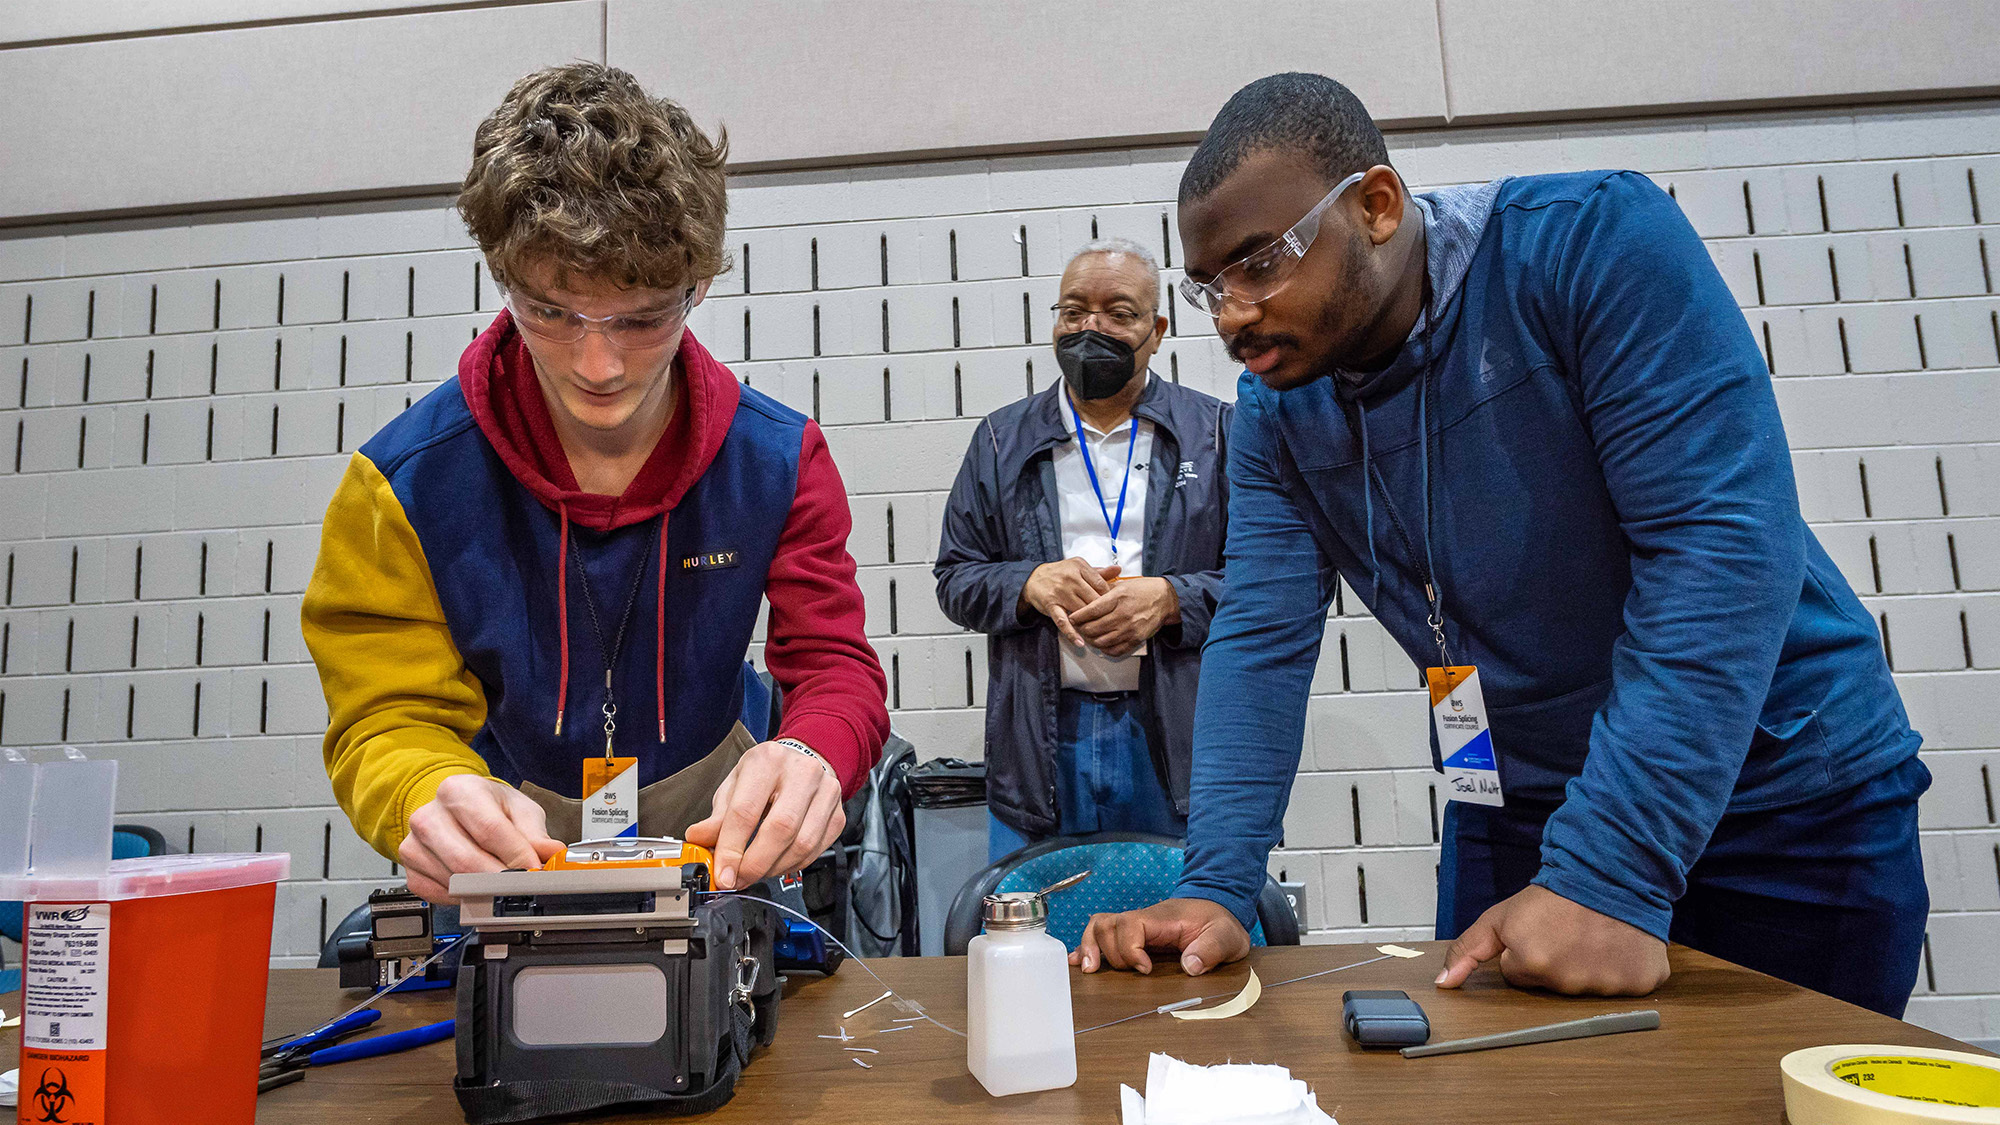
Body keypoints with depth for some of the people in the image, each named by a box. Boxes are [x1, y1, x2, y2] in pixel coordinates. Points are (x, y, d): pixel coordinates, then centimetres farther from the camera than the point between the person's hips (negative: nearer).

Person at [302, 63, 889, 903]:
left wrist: (808, 757, -36)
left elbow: (836, 668, -12)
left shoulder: (779, 461, -11)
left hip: (709, 818, 1)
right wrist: (436, 800, -35)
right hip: (515, 830, 0)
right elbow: (392, 718, -10)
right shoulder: (406, 484, -14)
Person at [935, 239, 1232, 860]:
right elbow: (954, 578, 10)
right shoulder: (1002, 440, 11)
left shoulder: (1215, 432, 7)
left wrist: (1169, 598, -14)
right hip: (1040, 744, 1)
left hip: (1176, 740, -1)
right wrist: (1031, 584, -10)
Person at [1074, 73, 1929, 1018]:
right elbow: (1260, 641, -8)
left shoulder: (1593, 242, -20)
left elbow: (1725, 548, -26)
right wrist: (1215, 887, -18)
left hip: (1784, 796, -3)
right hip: (1513, 815, 4)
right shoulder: (1276, 410, -5)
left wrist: (1611, 877, -29)